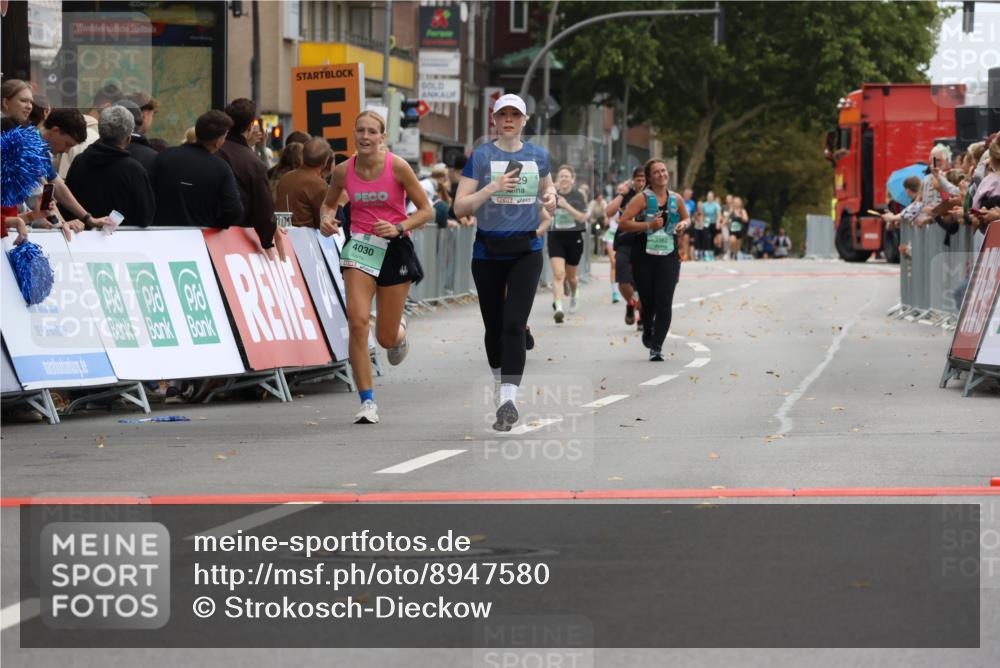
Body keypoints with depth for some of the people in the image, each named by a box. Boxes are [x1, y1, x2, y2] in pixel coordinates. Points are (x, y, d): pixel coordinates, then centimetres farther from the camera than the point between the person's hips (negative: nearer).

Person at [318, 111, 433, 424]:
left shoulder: (397, 167, -11)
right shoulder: (343, 171, -4)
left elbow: (426, 210, -4)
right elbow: (329, 203, 16)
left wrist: (399, 228, -20)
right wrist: (327, 219, -7)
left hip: (395, 248, -1)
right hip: (360, 245, 1)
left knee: (386, 338, 4)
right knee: (357, 321, -18)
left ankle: (399, 330, 46)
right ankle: (367, 402, -9)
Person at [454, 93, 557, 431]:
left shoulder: (539, 156, 7)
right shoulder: (480, 156, -2)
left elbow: (547, 188, 26)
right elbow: (460, 207, -5)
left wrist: (551, 199, 3)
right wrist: (491, 188, -20)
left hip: (526, 251, 0)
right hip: (488, 251, 0)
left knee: (514, 325, -15)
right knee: (494, 326, 9)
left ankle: (509, 399, -23)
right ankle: (499, 382, 35)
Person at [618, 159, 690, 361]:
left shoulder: (676, 199, 7)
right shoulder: (643, 199, -5)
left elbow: (687, 218, 25)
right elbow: (623, 222, -12)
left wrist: (684, 225, 1)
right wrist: (648, 225, -19)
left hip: (668, 255, 2)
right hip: (644, 255, -2)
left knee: (664, 302, -11)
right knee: (647, 301, 9)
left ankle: (657, 346, -8)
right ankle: (648, 330, 40)